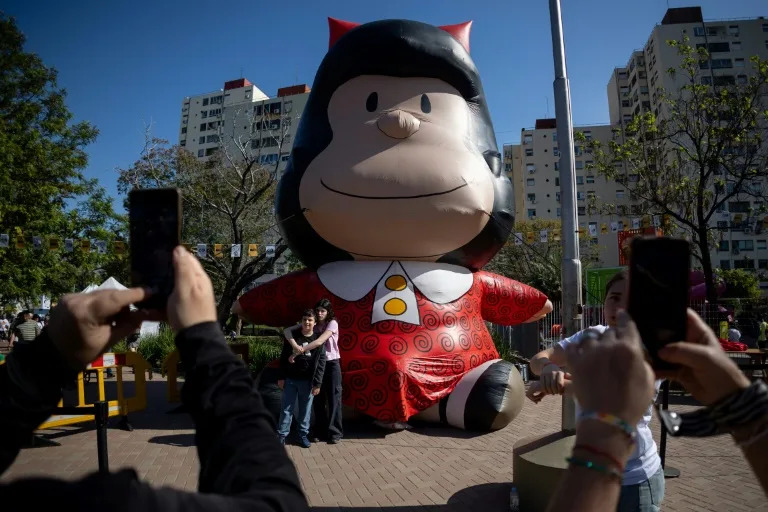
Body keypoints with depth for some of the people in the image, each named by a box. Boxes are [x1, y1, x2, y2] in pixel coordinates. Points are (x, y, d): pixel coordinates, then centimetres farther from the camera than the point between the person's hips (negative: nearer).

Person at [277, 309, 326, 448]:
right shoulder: (292, 335, 1)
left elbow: (321, 363, -3)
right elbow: (283, 357, 5)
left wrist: (317, 383, -8)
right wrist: (281, 377, 2)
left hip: (307, 381, 0)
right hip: (290, 379, 1)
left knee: (305, 409, 8)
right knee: (286, 409, 6)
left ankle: (303, 435, 23)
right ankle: (282, 435, 16)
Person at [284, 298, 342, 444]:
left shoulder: (332, 323, -11)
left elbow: (320, 341, -25)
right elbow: (287, 331, -10)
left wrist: (297, 353, -28)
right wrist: (295, 346, -30)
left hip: (332, 364, -4)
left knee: (334, 398, 1)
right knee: (317, 399, 9)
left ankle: (335, 432, 10)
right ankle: (320, 431, 21)